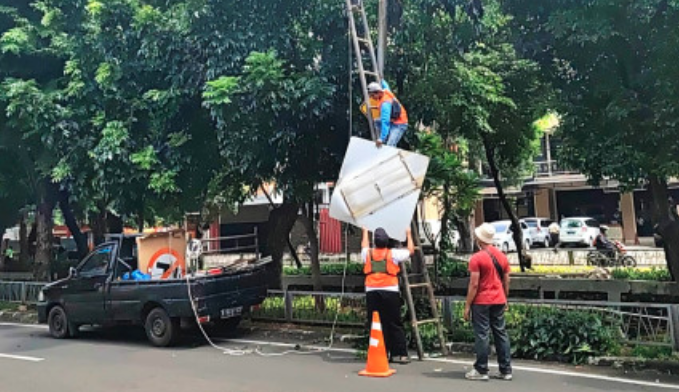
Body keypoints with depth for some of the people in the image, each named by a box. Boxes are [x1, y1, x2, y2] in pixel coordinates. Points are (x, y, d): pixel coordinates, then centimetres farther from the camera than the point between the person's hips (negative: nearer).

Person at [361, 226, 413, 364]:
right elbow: (410, 250, 16)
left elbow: (365, 246, 33)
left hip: (371, 292, 2)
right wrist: (409, 235, 31)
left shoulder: (368, 254, 9)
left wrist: (365, 232, 49)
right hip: (390, 292, -2)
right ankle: (399, 354, 4)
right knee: (395, 324, 3)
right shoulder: (393, 254, 2)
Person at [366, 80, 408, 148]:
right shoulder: (386, 91, -4)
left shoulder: (385, 103, -29)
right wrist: (381, 80, 47)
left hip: (399, 125, -10)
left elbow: (385, 122, -36)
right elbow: (385, 85, 23)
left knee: (390, 145, -23)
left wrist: (381, 139, -39)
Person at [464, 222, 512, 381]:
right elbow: (506, 281, 12)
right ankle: (506, 370, 14)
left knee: (482, 335, 0)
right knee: (501, 333, 10)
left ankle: (481, 371, 5)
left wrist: (467, 305, -9)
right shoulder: (502, 256, 8)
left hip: (482, 302, -6)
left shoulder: (477, 258, -13)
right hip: (499, 301, 6)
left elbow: (474, 285, -15)